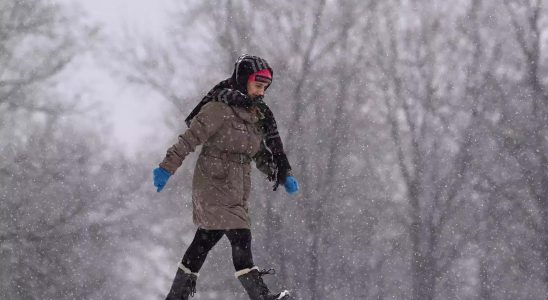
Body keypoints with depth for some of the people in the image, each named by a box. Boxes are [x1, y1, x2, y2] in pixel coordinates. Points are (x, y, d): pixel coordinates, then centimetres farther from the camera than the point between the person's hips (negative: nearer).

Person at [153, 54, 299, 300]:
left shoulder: (257, 114, 14)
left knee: (207, 238, 12)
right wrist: (167, 168, -22)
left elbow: (263, 152, 20)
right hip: (214, 184, -9)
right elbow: (190, 138, -16)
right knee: (241, 238, -14)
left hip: (238, 188, 9)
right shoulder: (220, 109, -12)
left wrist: (284, 176, 7)